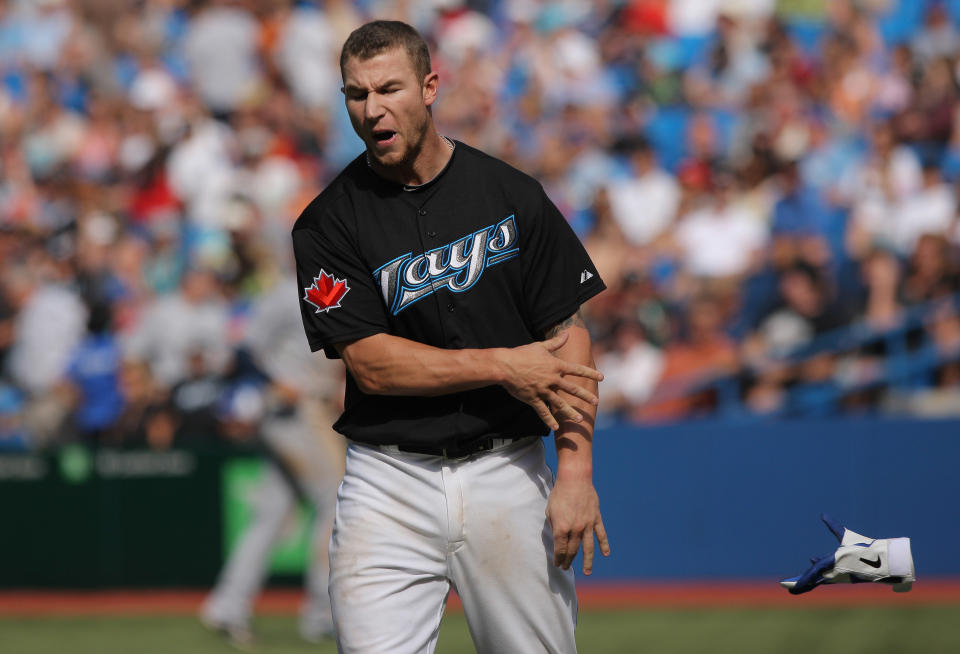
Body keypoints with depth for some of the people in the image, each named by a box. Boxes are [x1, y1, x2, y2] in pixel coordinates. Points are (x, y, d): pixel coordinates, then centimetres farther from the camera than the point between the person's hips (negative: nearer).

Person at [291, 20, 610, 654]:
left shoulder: (513, 196, 3)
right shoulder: (330, 223, -1)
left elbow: (568, 334, 1)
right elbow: (370, 364, -8)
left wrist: (576, 472, -9)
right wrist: (503, 366, -13)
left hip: (509, 471, 1)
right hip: (390, 481, -1)